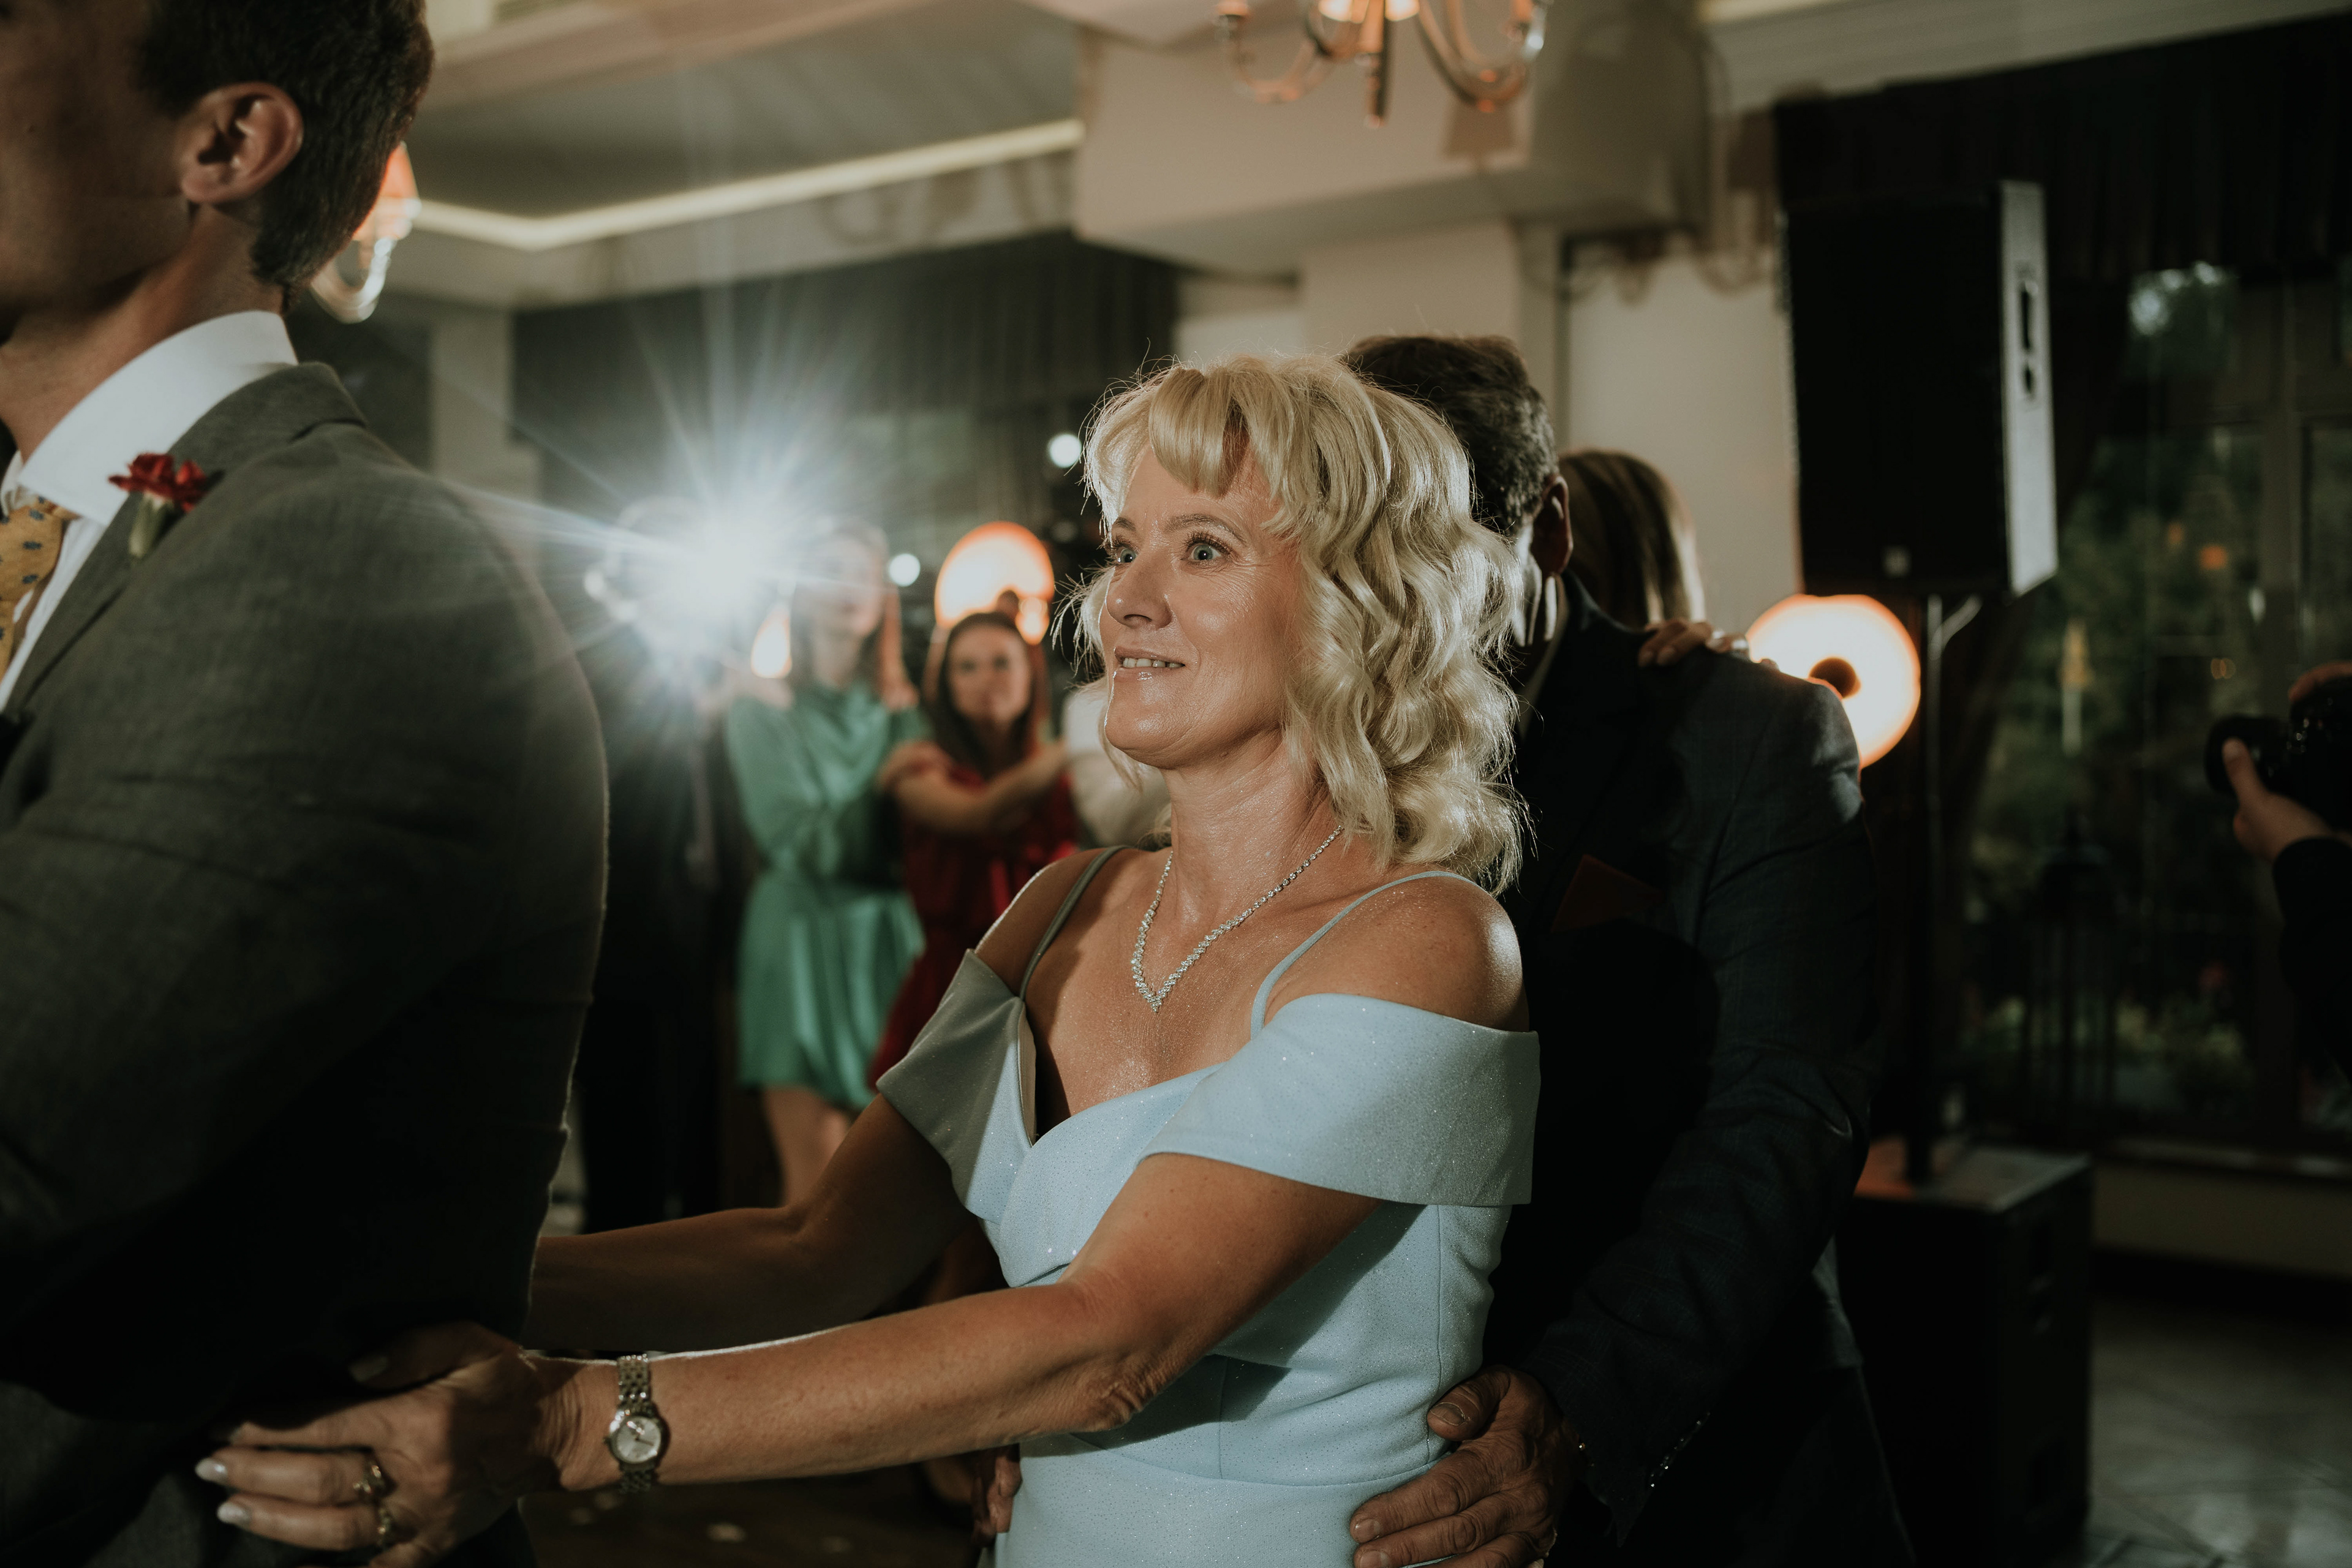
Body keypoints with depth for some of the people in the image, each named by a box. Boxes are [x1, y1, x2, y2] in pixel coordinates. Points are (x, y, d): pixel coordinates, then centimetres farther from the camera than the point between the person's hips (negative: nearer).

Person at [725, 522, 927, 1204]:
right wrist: (882, 786, -7)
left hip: (887, 943, 3)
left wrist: (906, 716, -5)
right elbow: (800, 844, -5)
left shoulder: (900, 710, 13)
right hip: (802, 946, -3)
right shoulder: (761, 711, 4)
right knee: (817, 1180, -8)